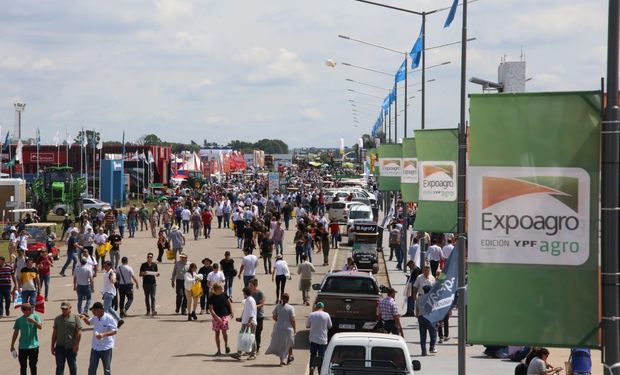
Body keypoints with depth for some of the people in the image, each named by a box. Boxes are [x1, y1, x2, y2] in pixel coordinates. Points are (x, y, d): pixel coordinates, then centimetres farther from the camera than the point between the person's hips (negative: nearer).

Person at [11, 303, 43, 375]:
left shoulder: (35, 316, -2)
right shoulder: (19, 320, 2)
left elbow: (40, 327, -15)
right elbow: (16, 333, 9)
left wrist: (34, 321, -34)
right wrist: (12, 345, 10)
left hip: (33, 345, -1)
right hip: (22, 347, 1)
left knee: (33, 365, 6)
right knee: (23, 366, 5)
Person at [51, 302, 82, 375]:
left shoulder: (75, 318, -1)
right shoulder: (57, 319, 9)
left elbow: (79, 333, -6)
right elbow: (54, 333, 12)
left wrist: (76, 344, -14)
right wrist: (53, 346, 9)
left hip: (72, 347, -2)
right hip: (60, 347, 2)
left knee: (73, 366, 10)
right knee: (59, 366, -2)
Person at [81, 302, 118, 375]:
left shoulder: (109, 318, -18)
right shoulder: (95, 318, 1)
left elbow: (115, 331, -18)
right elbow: (89, 322, 22)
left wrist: (103, 334, -31)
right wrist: (84, 318, 0)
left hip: (106, 348, -6)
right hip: (95, 348, 6)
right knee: (91, 369, 6)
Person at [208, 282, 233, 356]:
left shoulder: (224, 295, -4)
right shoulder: (212, 298, -11)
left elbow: (229, 303, 11)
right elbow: (211, 309, -12)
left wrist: (231, 313, 13)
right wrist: (216, 317, -20)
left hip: (224, 316, 1)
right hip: (216, 317, -1)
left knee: (224, 331, -8)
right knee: (217, 333, 5)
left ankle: (226, 345, 19)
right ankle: (219, 350, 13)